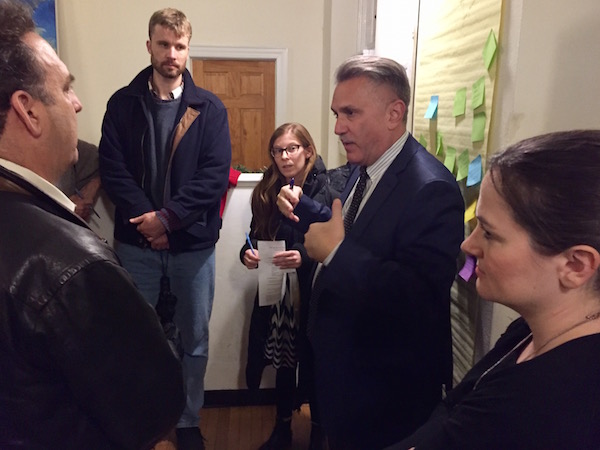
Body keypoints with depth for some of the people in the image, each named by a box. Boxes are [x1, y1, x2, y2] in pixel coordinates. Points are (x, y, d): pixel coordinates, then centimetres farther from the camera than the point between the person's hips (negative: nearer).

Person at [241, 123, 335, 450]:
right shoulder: (266, 192, 5)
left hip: (313, 293, -4)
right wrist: (247, 254, -12)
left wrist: (303, 257, -31)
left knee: (313, 361, 8)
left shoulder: (326, 190, -10)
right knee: (284, 359, 16)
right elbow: (255, 238, 9)